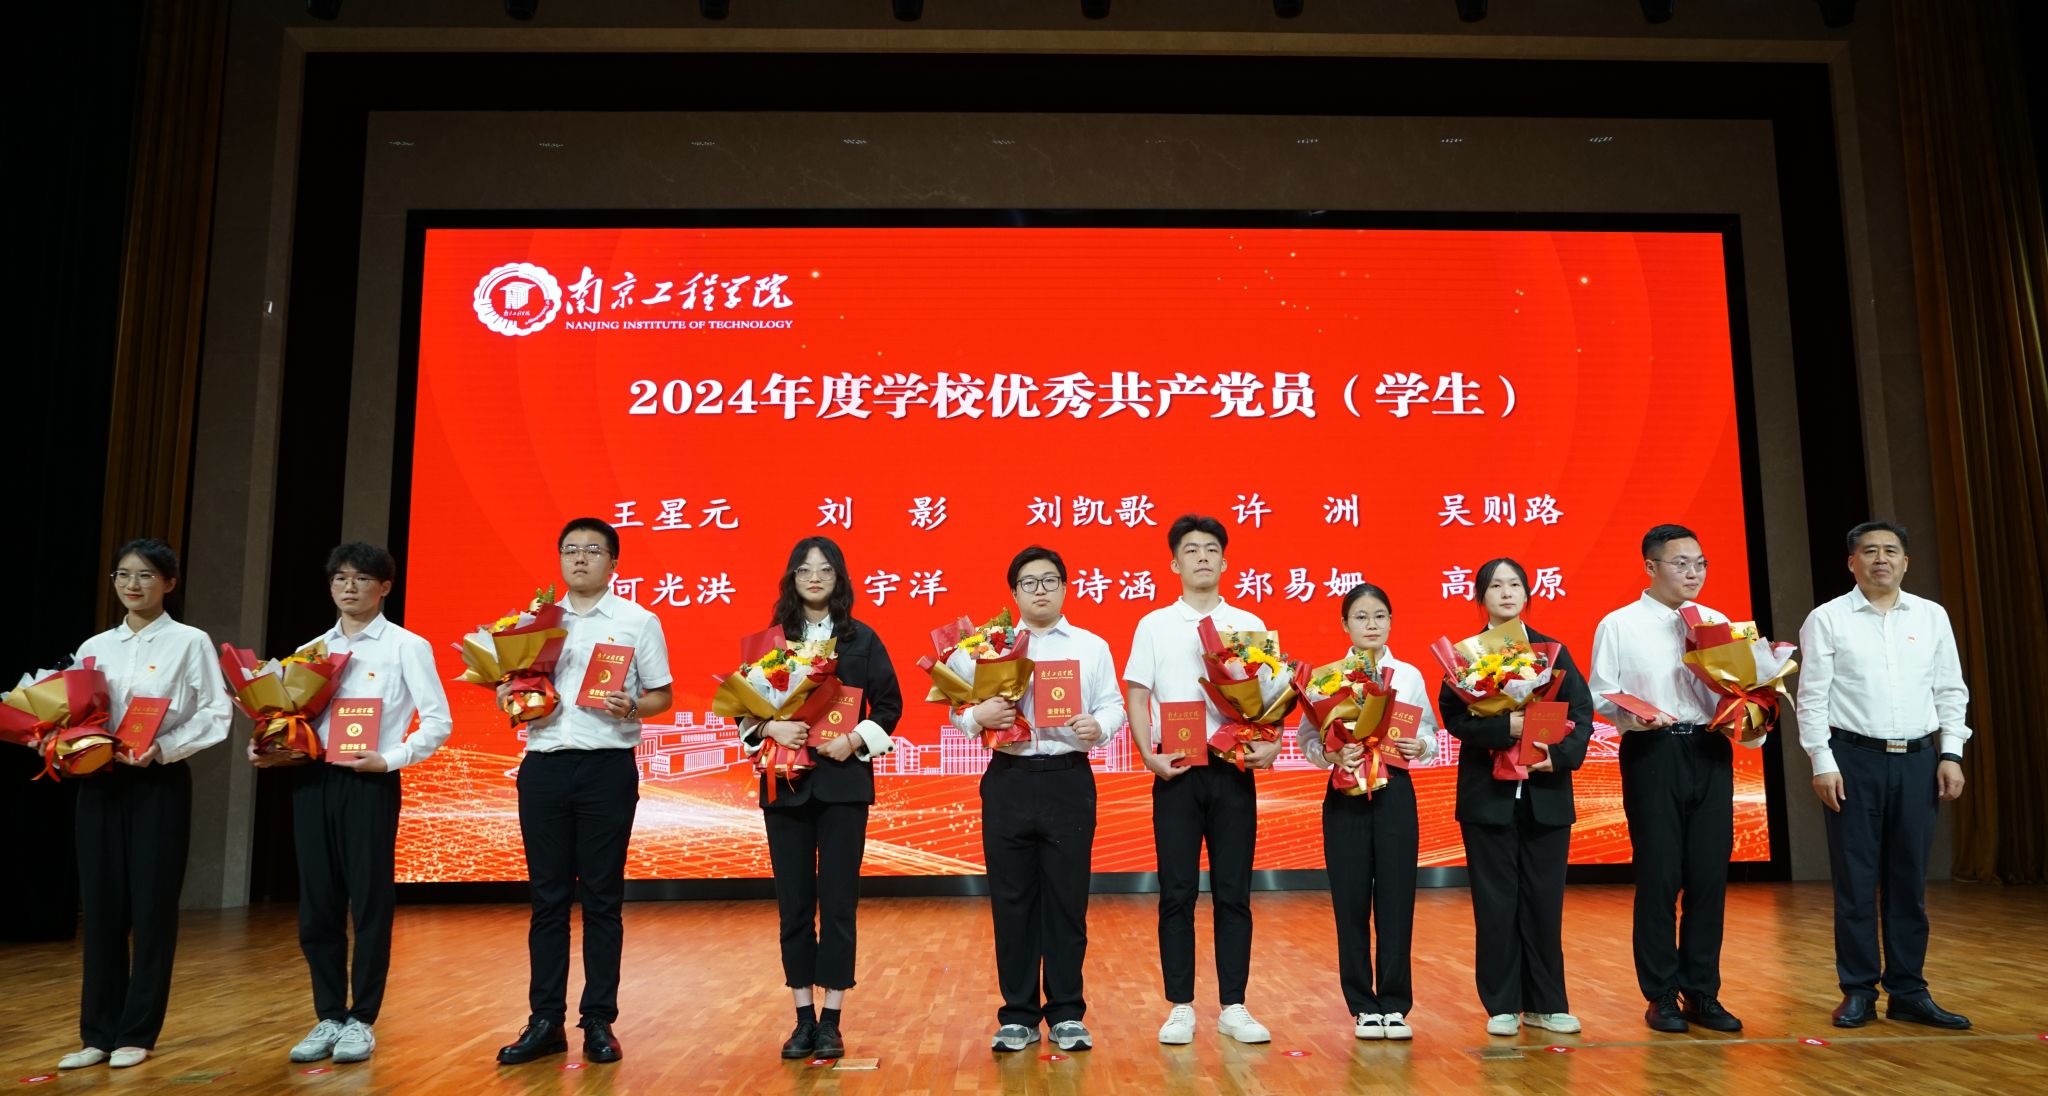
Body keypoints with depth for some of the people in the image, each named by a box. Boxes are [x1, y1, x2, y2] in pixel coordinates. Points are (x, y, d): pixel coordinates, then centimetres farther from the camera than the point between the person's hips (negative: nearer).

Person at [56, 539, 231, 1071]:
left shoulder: (190, 642, 0)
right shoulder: (94, 647, 12)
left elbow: (215, 715, -6)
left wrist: (162, 748, -18)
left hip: (160, 783, -4)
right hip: (98, 782, 4)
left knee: (152, 908, 0)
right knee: (100, 907, 5)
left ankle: (137, 1033, 10)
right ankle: (98, 1032, 15)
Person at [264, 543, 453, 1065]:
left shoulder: (406, 646, 1)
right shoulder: (312, 649, 15)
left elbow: (437, 722, -4)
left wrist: (389, 760, -14)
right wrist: (271, 750, -4)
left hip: (369, 783, -4)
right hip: (311, 781, 5)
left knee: (370, 902, 0)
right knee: (317, 905, 7)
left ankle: (362, 1021, 11)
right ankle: (328, 1018, 19)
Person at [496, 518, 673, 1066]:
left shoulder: (638, 621, 4)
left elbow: (663, 696, 3)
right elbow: (509, 688, 17)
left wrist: (631, 707, -17)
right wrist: (510, 697, -5)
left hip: (607, 768, -3)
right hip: (544, 767, 3)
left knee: (602, 897, 2)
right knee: (547, 896, 6)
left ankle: (599, 1021, 9)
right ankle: (545, 1021, 13)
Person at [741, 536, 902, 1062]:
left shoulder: (862, 639, 4)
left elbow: (889, 704, 4)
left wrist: (857, 739, -11)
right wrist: (770, 728, -13)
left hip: (843, 781, -1)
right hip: (785, 781, 1)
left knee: (838, 901, -1)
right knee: (794, 902, 5)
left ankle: (831, 1022, 7)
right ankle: (804, 1018, 15)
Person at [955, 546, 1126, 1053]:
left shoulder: (1092, 646, 10)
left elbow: (1114, 705, 4)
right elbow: (958, 708, 5)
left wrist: (1099, 726, -17)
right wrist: (979, 716, -16)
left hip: (1069, 780, 0)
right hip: (1008, 780, 1)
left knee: (1067, 898, 3)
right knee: (1011, 899, 5)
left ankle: (1066, 1014, 15)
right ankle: (1017, 1016, 15)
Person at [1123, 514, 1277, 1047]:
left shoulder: (1250, 626, 9)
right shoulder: (1154, 625, 6)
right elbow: (1136, 695, 2)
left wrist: (1271, 743, -11)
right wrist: (1148, 753, -11)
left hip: (1233, 770, 1)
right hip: (1177, 772, -1)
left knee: (1233, 894, 5)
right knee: (1177, 894, 3)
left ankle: (1233, 1007, 15)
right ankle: (1180, 1007, 13)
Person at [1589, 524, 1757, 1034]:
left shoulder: (1717, 622, 15)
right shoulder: (1619, 625, 3)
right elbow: (1601, 695, 0)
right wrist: (1634, 716, -19)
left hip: (1710, 752, 4)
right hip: (1652, 752, -4)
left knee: (1709, 875, 4)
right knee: (1659, 876, 0)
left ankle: (1702, 993, 16)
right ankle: (1661, 996, 11)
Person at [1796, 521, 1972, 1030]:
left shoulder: (1932, 616, 10)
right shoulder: (1826, 619, 0)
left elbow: (1951, 692, 11)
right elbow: (1812, 698, -3)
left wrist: (1951, 754, 2)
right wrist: (1822, 763, -9)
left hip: (1917, 760, 3)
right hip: (1854, 758, -3)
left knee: (1909, 880, 8)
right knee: (1856, 881, 1)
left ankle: (1908, 992, 16)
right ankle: (1858, 992, 10)